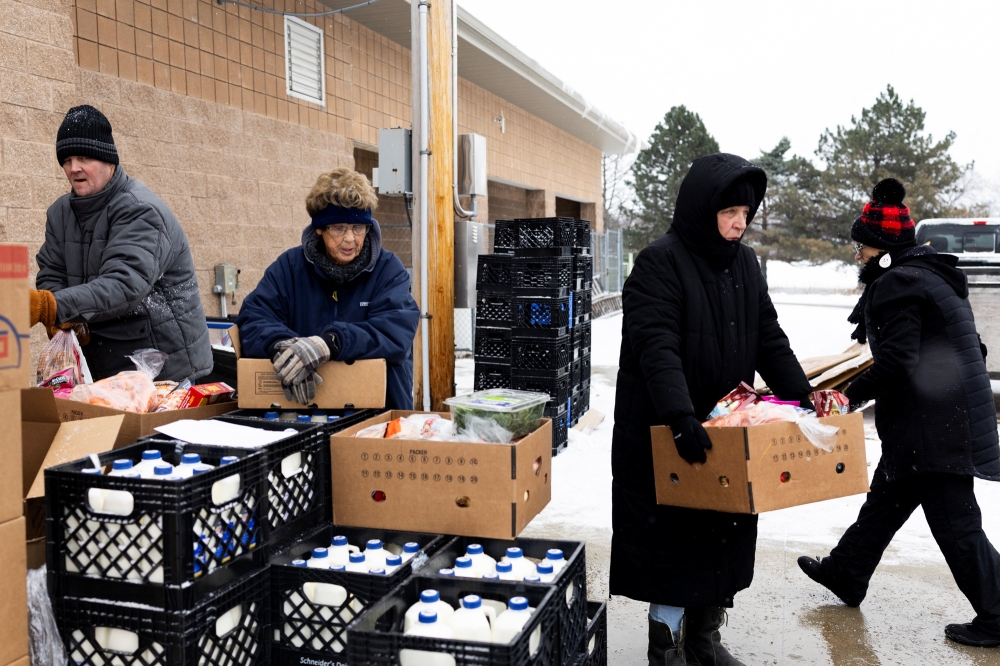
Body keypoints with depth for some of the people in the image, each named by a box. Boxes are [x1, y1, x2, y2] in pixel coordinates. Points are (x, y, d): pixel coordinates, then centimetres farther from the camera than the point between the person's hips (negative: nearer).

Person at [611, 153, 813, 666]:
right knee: (673, 543, 1)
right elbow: (657, 348, -24)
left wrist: (804, 400, 1)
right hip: (665, 437, -7)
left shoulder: (744, 264, 9)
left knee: (724, 537, 14)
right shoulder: (660, 263, -14)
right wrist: (682, 418, -34)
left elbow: (770, 341, 11)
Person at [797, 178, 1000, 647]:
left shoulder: (896, 283, -16)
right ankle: (846, 575, 35)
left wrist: (852, 395, -13)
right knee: (886, 498, 20)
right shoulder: (933, 275, 15)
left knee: (953, 520, -1)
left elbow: (897, 361, -23)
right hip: (953, 413, 11)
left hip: (933, 425, -11)